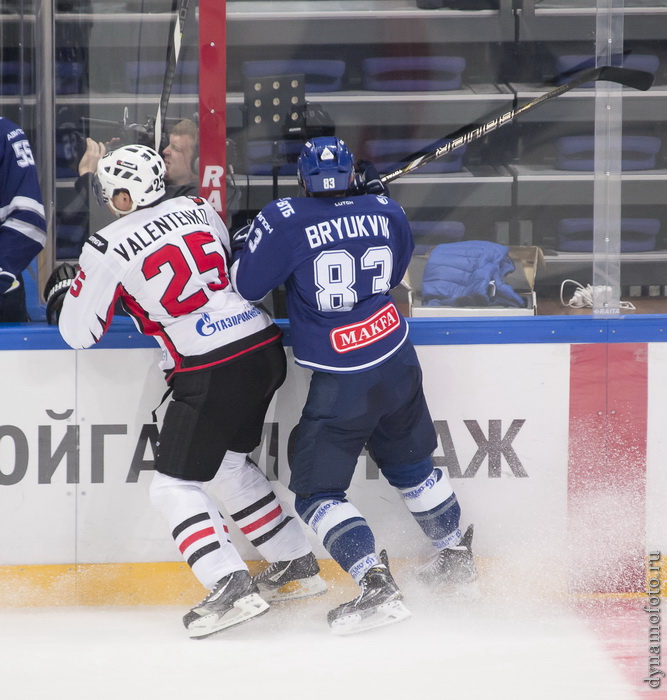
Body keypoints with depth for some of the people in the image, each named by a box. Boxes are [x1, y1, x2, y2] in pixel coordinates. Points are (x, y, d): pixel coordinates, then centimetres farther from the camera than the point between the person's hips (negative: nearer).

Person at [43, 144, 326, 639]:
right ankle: (298, 566, 30)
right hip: (266, 351, 7)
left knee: (175, 486, 3)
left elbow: (79, 333, 0)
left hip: (213, 375, -7)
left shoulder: (108, 248, -8)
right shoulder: (199, 210, 9)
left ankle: (232, 587, -13)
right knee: (229, 464, 26)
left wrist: (63, 292, 22)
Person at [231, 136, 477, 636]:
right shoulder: (385, 212, 2)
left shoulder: (285, 220, -13)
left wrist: (247, 238, 10)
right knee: (411, 465, 27)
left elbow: (244, 286, -8)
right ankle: (456, 558, 42)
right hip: (398, 364, 6)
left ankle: (377, 587, -15)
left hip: (341, 383, -6)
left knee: (317, 492, 1)